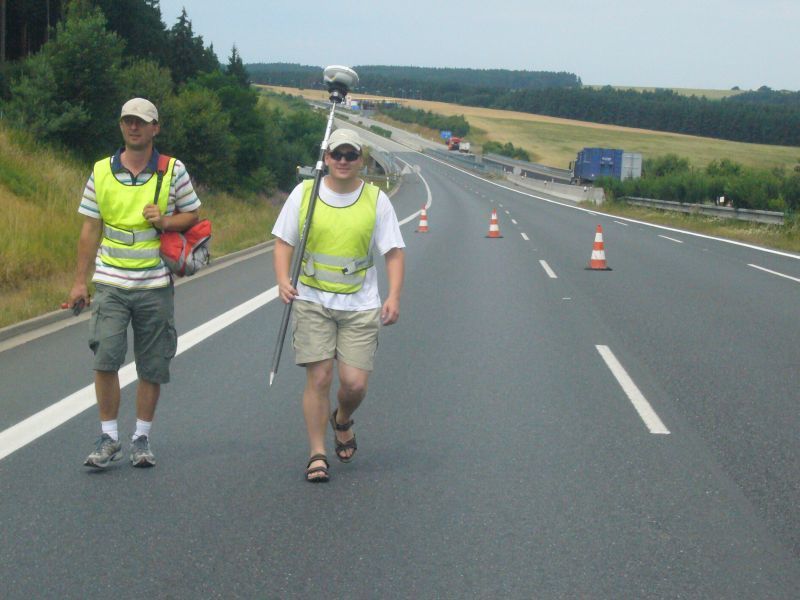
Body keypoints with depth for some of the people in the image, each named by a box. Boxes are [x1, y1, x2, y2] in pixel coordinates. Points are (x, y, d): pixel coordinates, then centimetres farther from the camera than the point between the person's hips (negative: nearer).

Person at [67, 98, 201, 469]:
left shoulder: (173, 171, 1)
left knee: (152, 368, 6)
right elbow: (90, 230, 8)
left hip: (155, 286, 0)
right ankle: (109, 438, 0)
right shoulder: (101, 172, 4)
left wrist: (167, 221, -13)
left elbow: (193, 215, 9)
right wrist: (80, 282, 6)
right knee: (105, 359, -12)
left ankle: (141, 439, 19)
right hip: (110, 284, 0)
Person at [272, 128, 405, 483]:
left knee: (355, 382, -5)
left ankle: (342, 420, 29)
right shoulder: (304, 193, 2)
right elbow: (284, 241, 7)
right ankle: (317, 454, 6)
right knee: (319, 378, -6)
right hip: (312, 302, 0)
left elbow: (394, 252, 4)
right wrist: (283, 279, -9)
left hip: (361, 306, 0)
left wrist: (394, 296, -8)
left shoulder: (377, 200, 2)